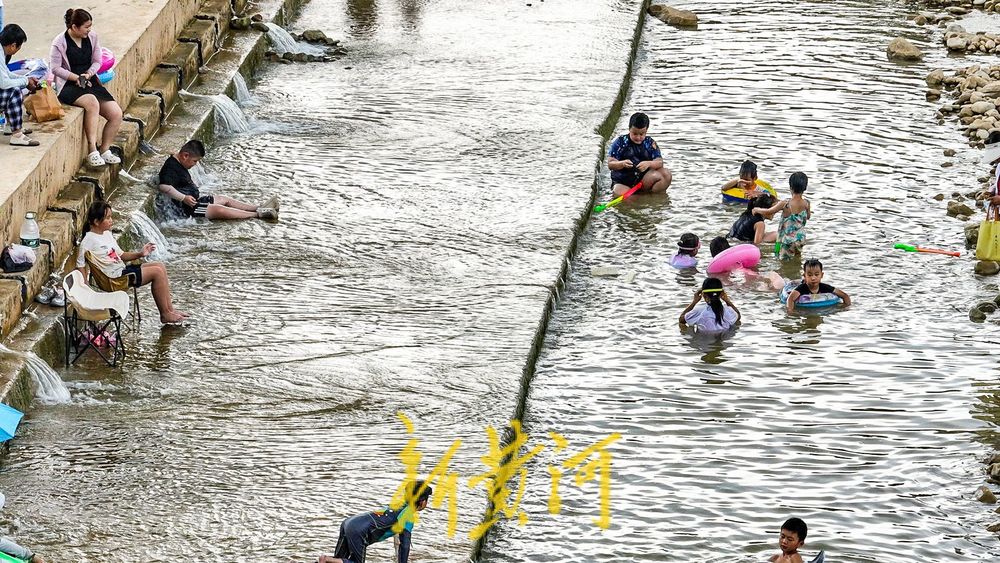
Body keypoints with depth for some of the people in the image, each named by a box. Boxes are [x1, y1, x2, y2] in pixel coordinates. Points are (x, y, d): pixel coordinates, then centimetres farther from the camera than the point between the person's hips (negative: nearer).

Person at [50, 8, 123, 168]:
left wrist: (88, 74, -11)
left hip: (91, 82, 6)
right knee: (92, 102, -37)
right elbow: (55, 68, -9)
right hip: (69, 85, -6)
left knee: (116, 114, -12)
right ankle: (92, 151, -32)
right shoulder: (60, 42, -10)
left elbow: (97, 62, 10)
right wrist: (76, 78, -17)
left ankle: (105, 150, 5)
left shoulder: (92, 37, 5)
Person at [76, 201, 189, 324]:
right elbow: (80, 265, -16)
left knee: (160, 266, 4)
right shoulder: (88, 241, -15)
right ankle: (165, 314, -5)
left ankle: (170, 309, 6)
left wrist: (139, 254, 3)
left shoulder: (107, 234, 12)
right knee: (157, 272, -14)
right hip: (115, 277, -10)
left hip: (122, 269, 10)